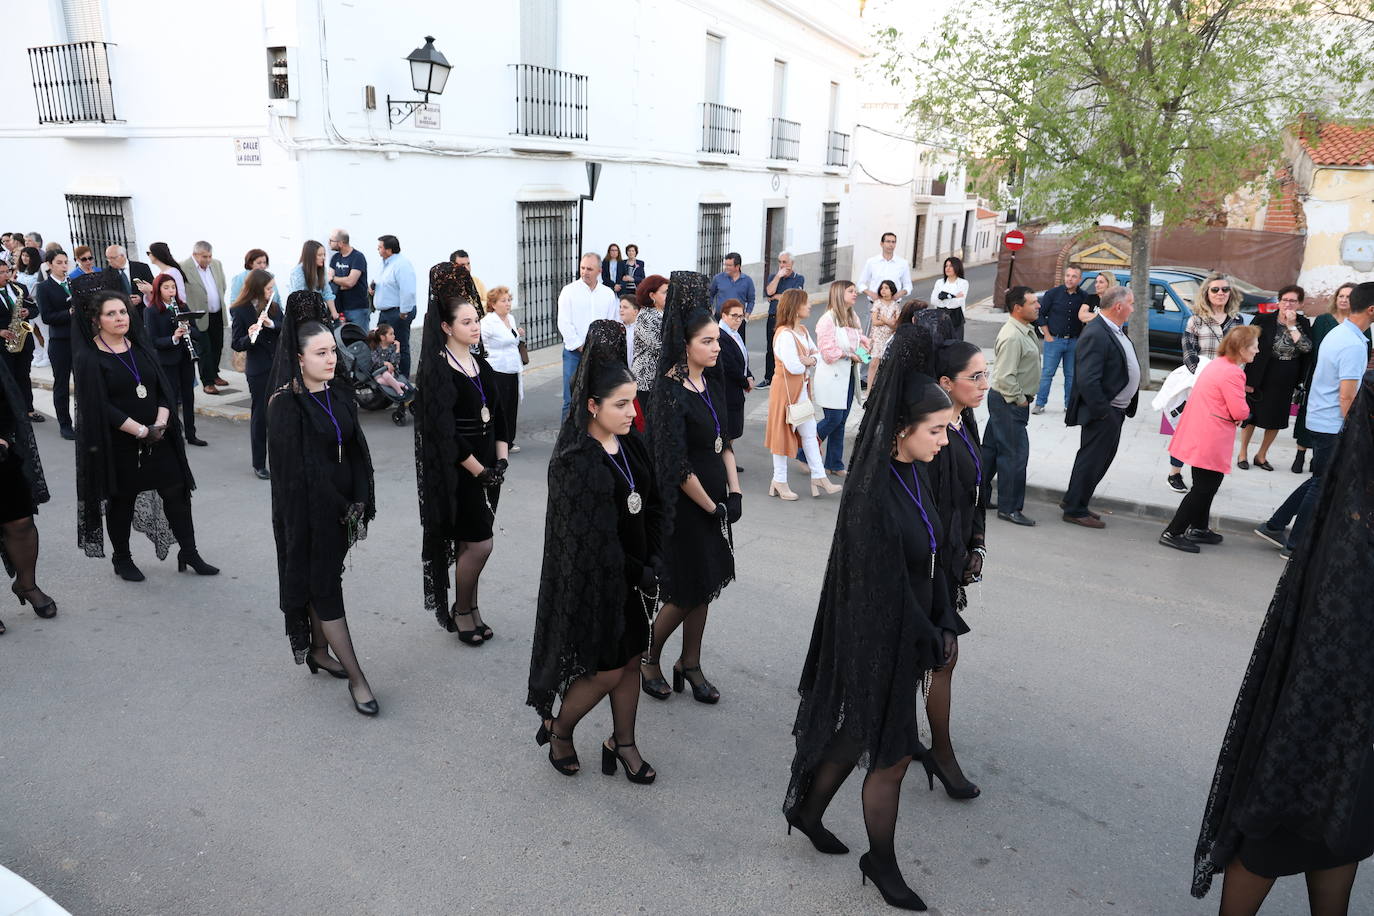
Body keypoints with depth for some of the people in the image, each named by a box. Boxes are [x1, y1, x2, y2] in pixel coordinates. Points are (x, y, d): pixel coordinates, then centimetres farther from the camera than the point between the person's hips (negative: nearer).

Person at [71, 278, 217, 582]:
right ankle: (122, 558, 25)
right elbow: (100, 406, -14)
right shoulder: (89, 358, -7)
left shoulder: (141, 348, 7)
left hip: (158, 439, 4)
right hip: (118, 444, -4)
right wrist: (141, 431, -19)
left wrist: (160, 424, -13)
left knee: (177, 494, 3)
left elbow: (163, 388, 3)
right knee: (122, 500, 8)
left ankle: (189, 553, 13)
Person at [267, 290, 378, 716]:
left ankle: (318, 649, 37)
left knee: (325, 576, 19)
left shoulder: (339, 391, 4)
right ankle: (357, 677, 4)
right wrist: (337, 507, -17)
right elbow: (291, 469, -18)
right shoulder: (285, 404, -16)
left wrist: (359, 501, -2)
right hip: (308, 509, -6)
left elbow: (355, 449, 6)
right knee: (324, 585, 0)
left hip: (341, 505, 6)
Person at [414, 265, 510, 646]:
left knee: (470, 543, 13)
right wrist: (478, 470, -16)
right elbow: (443, 429, -17)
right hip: (456, 471, -7)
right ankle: (462, 610, 16)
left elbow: (498, 415, 11)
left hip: (486, 467, 7)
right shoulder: (437, 370, -13)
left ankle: (468, 609, 25)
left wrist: (501, 461, -1)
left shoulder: (480, 365, 10)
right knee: (479, 544, -4)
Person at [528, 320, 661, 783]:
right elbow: (592, 540, -23)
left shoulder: (630, 445, 0)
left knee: (631, 659, 17)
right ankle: (557, 728, 32)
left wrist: (653, 563, -4)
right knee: (606, 672, 5)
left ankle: (623, 742, 36)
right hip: (595, 582, -7)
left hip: (634, 575, 7)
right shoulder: (576, 462, -23)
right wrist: (641, 575, -15)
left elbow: (652, 507, 7)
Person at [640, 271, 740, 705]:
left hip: (715, 497, 7)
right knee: (686, 592, 2)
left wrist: (734, 494, -2)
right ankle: (647, 658, 26)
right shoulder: (670, 392, -19)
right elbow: (676, 466, -20)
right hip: (684, 504, -7)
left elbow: (724, 441, 9)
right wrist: (713, 508, -13)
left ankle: (689, 664, 30)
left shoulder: (712, 384, 5)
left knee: (705, 586, 14)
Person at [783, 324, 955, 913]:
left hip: (910, 628, 8)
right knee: (892, 756, 9)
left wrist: (944, 624, 4)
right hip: (881, 639, -8)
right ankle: (881, 863, 32)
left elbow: (929, 559, 7)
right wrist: (930, 644, -13)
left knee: (858, 733, 24)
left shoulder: (915, 474, 0)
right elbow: (884, 585, -24)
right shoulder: (872, 494, -28)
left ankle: (807, 810, 45)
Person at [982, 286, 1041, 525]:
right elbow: (1006, 377, -26)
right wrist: (1020, 400, -16)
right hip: (1008, 402, -10)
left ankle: (980, 497, 27)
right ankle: (1009, 508, 4)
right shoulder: (1012, 337, -22)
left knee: (991, 449, 16)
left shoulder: (1026, 331, 12)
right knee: (1015, 453, -4)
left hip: (1005, 401, 10)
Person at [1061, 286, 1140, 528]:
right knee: (1092, 460, 0)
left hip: (1115, 410, 10)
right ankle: (1075, 510, 13)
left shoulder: (1116, 330, 10)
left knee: (1103, 457, 19)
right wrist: (1102, 412, -22)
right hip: (1102, 411, -10)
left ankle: (1075, 501, 31)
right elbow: (1087, 380, -28)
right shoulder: (1095, 335, -23)